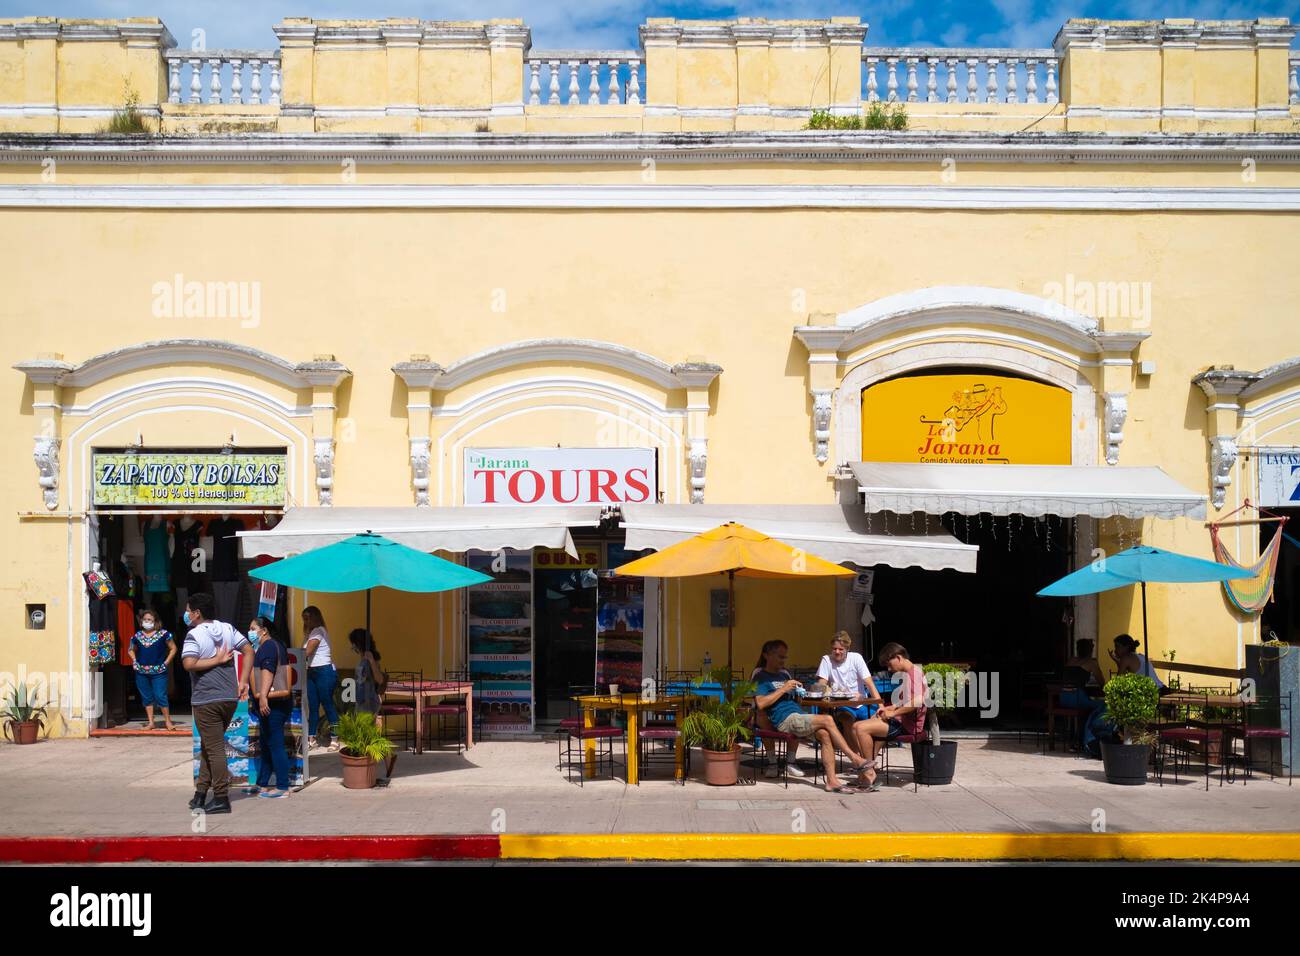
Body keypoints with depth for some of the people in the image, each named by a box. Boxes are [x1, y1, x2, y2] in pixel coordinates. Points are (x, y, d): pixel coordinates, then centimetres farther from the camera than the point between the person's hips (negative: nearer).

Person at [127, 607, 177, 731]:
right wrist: (134, 661, 6)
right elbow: (132, 650, 23)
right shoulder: (138, 635, 7)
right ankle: (151, 722, 17)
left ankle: (168, 721, 5)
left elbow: (173, 648, 1)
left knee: (160, 696, -7)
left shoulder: (163, 634, -4)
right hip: (141, 672, 4)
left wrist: (166, 663, -6)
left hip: (158, 671, -4)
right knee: (146, 697, 9)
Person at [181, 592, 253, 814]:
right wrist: (243, 682, 3)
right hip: (230, 698, 7)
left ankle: (221, 799, 2)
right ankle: (201, 793, 20)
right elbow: (248, 651, 5)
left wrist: (217, 660, -15)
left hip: (207, 701, -6)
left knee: (214, 749, -1)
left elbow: (189, 664, -27)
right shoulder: (227, 628, 6)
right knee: (208, 746, 18)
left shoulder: (194, 635, -13)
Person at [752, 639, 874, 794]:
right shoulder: (762, 676, 3)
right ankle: (856, 760, -15)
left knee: (825, 734, -20)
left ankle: (832, 781, -23)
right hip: (785, 719, -7)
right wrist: (783, 689, -12)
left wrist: (798, 691, 8)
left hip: (798, 715, 7)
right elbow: (761, 703, -15)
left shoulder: (784, 674, 27)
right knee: (827, 720, -21)